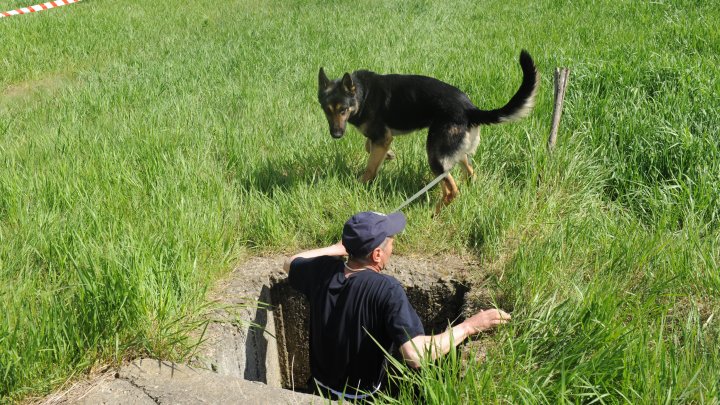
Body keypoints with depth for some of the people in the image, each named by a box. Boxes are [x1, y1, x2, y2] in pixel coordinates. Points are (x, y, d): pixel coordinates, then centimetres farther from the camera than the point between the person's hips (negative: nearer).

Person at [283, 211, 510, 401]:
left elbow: (289, 264, 8)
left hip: (320, 387, 6)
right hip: (362, 397, -5)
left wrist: (339, 248, 11)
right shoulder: (386, 290, -32)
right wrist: (469, 326, -28)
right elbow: (416, 356, -39)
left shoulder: (322, 270, -16)